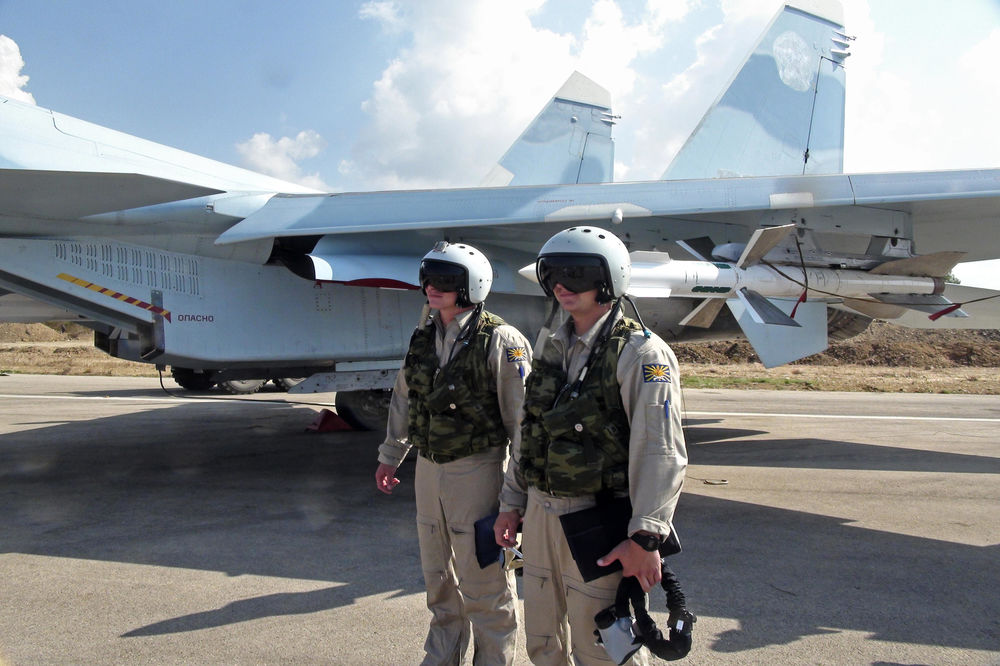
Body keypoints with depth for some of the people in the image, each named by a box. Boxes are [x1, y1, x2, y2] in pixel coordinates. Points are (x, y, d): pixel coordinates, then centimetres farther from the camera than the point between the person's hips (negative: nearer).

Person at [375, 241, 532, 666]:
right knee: (439, 582, 21)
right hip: (428, 470, 7)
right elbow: (404, 398, 17)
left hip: (478, 471, -7)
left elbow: (522, 416, -15)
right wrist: (389, 456, 23)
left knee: (484, 585, 5)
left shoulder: (500, 342, -15)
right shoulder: (424, 337, 6)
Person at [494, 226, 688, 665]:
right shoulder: (552, 347, 11)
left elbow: (662, 453, -19)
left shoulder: (641, 353, -13)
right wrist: (512, 502, 15)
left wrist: (646, 537, -24)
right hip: (540, 514, 7)